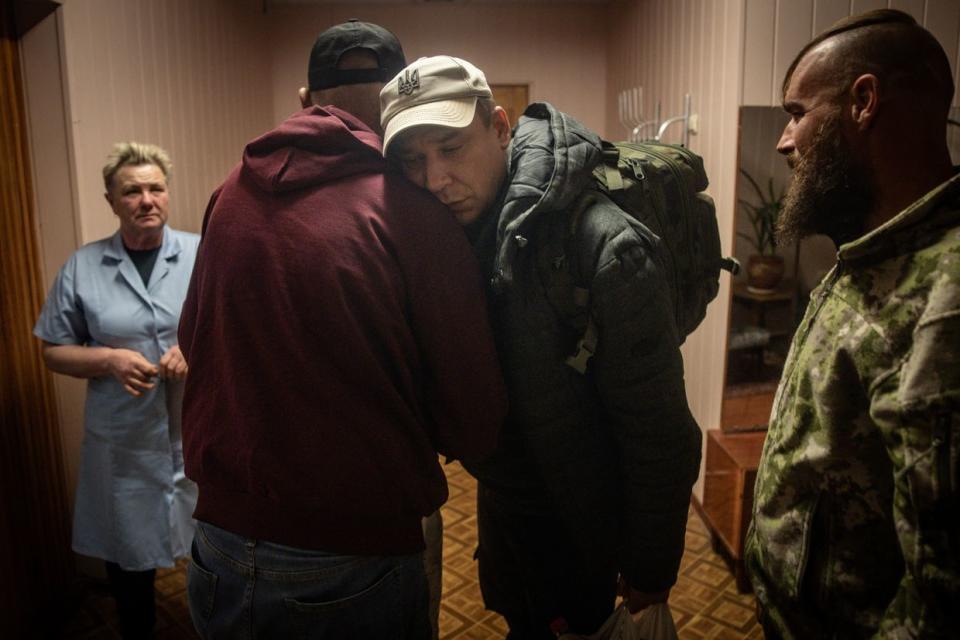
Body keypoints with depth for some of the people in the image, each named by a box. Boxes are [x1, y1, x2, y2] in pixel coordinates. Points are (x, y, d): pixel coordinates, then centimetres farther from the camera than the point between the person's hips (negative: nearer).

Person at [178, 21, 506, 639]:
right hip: (352, 564, -4)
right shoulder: (410, 212, -18)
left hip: (219, 544, 5)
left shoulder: (232, 193, -4)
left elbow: (193, 339, 10)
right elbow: (475, 423, -14)